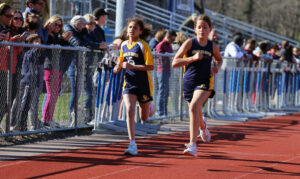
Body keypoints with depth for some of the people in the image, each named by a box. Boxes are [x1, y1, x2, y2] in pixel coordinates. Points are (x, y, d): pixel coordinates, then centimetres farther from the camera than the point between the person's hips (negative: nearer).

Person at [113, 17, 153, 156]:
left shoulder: (143, 46, -11)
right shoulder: (124, 45, 6)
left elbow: (150, 67, -16)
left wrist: (132, 66, -23)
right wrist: (118, 67, 0)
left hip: (143, 84, -3)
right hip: (129, 83, 3)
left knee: (144, 118, 11)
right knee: (129, 110, -18)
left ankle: (150, 107, 51)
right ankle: (132, 145, -19)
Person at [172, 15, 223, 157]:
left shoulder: (213, 46, 3)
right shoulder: (190, 43, -4)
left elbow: (219, 59, 26)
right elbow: (175, 63, -9)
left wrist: (217, 66, 3)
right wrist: (193, 58, -20)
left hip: (205, 82, -2)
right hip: (189, 81, 2)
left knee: (194, 106, -27)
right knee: (196, 114, 16)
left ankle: (193, 145, -28)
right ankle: (203, 127, 58)